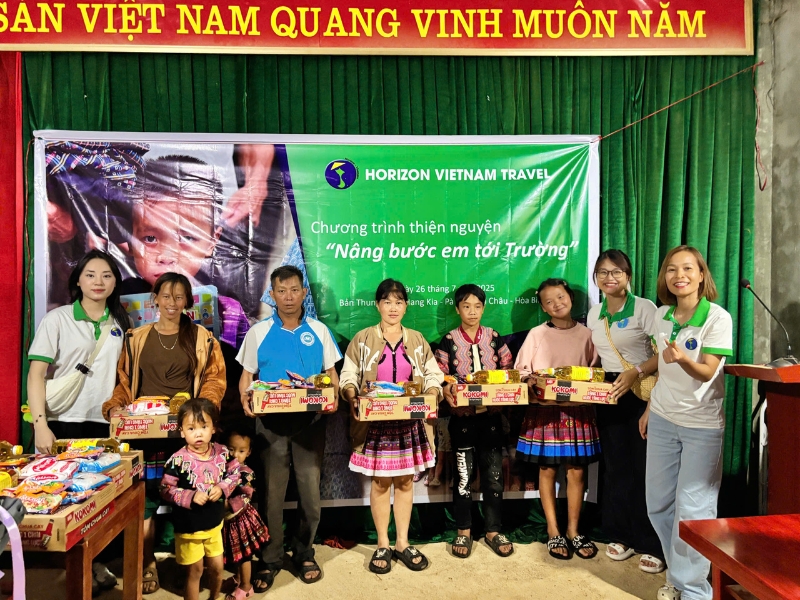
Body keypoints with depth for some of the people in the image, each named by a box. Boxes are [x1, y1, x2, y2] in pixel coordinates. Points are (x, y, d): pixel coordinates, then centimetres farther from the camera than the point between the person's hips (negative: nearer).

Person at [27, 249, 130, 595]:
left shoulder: (120, 323, 8)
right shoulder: (57, 319, -4)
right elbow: (35, 375, -9)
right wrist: (40, 424, -18)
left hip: (104, 423, 3)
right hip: (62, 423, -3)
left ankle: (91, 566, 22)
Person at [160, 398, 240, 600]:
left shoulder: (222, 453, -10)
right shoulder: (178, 460, -22)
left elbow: (234, 473, 3)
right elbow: (166, 489, -16)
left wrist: (222, 488, -15)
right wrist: (191, 497, -26)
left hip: (215, 524, 4)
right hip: (188, 527, -4)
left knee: (217, 568, 19)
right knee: (195, 571, 11)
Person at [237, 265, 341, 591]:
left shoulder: (319, 330, 6)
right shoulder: (258, 332, 5)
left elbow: (331, 372, 8)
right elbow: (247, 375, 7)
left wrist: (334, 396, -12)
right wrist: (245, 397, -14)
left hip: (311, 421, 1)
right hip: (271, 421, 0)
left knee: (310, 489, 7)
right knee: (271, 491, 5)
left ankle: (304, 553, 26)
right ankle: (270, 558, 21)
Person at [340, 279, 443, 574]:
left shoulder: (417, 340, 8)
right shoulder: (363, 339, 1)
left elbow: (433, 375, 6)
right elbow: (348, 376, -2)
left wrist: (432, 397, -13)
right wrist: (352, 398, -21)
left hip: (409, 422, 2)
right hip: (375, 423, -2)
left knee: (405, 482, 9)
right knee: (380, 482, 6)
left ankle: (402, 543, 24)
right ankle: (382, 545, 21)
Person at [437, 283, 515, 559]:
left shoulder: (494, 337, 4)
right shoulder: (449, 341, -2)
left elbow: (508, 370, 6)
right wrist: (447, 391, -24)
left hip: (491, 413, 2)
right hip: (462, 415, -2)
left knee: (493, 473, 8)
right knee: (464, 474, 7)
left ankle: (493, 530, 23)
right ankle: (463, 531, 23)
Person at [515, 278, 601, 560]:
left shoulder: (586, 335, 4)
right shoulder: (537, 334, -1)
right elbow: (522, 370, 2)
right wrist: (531, 381, -18)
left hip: (578, 410, 1)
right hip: (545, 410, -1)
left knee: (577, 471, 6)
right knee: (547, 470, 6)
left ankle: (573, 530, 23)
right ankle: (553, 531, 21)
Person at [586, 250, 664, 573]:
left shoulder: (644, 308, -8)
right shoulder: (594, 313, 9)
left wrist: (636, 372, -26)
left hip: (641, 394, -5)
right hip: (608, 395, 5)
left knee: (644, 468, -1)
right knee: (615, 466, 10)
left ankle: (652, 545, 12)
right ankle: (621, 536, 24)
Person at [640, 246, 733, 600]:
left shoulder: (718, 318, -14)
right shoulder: (662, 315, 2)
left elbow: (707, 373, -19)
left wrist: (683, 358, -38)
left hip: (702, 425, -5)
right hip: (662, 420, 6)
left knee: (691, 508, -2)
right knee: (658, 504, 13)